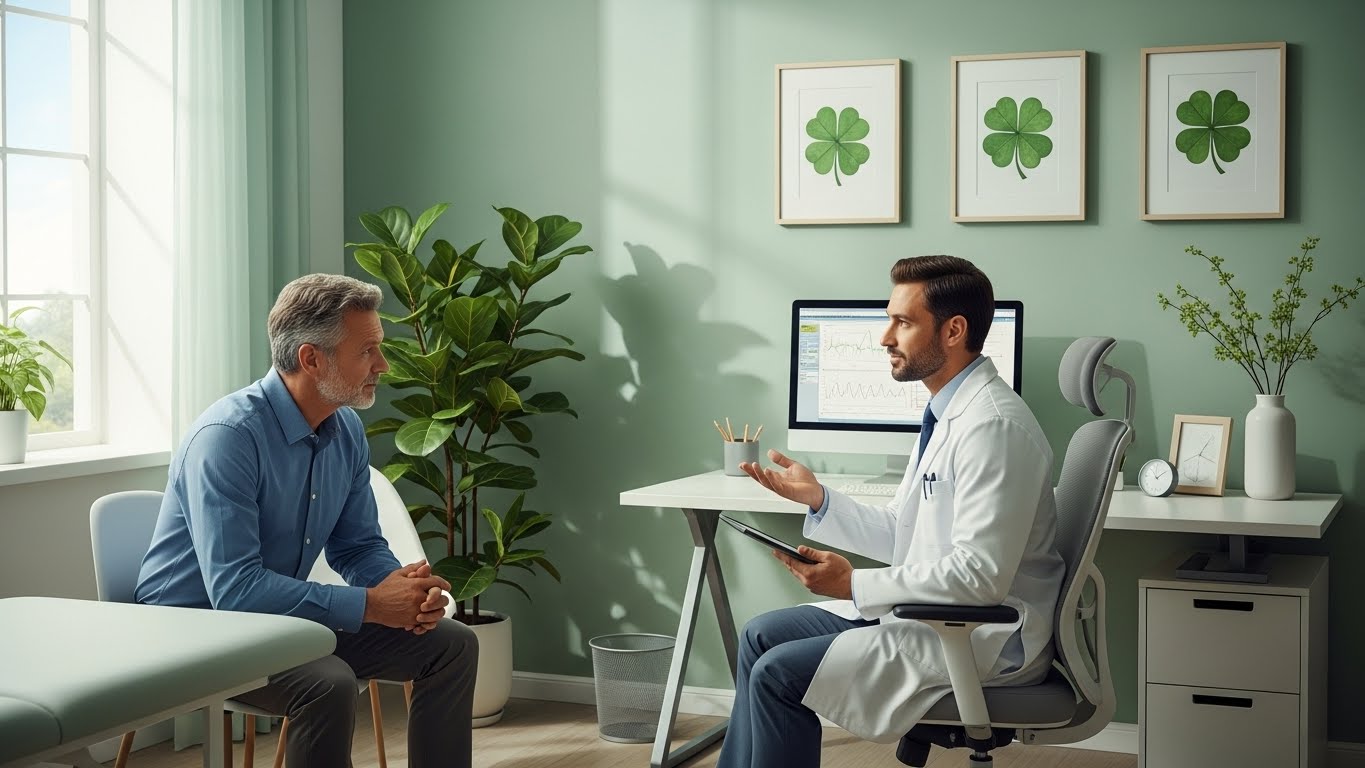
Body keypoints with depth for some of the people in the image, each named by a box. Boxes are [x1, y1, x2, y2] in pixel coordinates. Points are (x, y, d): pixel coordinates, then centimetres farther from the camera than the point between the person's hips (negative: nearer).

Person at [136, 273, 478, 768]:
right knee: (328, 683, -34)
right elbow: (234, 587, -31)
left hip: (283, 612, 8)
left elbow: (359, 546, 9)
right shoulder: (227, 436, -25)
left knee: (452, 644, 0)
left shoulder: (346, 430, 0)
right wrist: (370, 605, -29)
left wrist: (406, 587, -14)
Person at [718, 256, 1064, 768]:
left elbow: (980, 576, -26)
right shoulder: (951, 412, 10)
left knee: (779, 672, -15)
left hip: (986, 637, -10)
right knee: (762, 635, 10)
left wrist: (855, 585, -21)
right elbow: (899, 534, 13)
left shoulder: (992, 424, -22)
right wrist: (816, 497, 1)